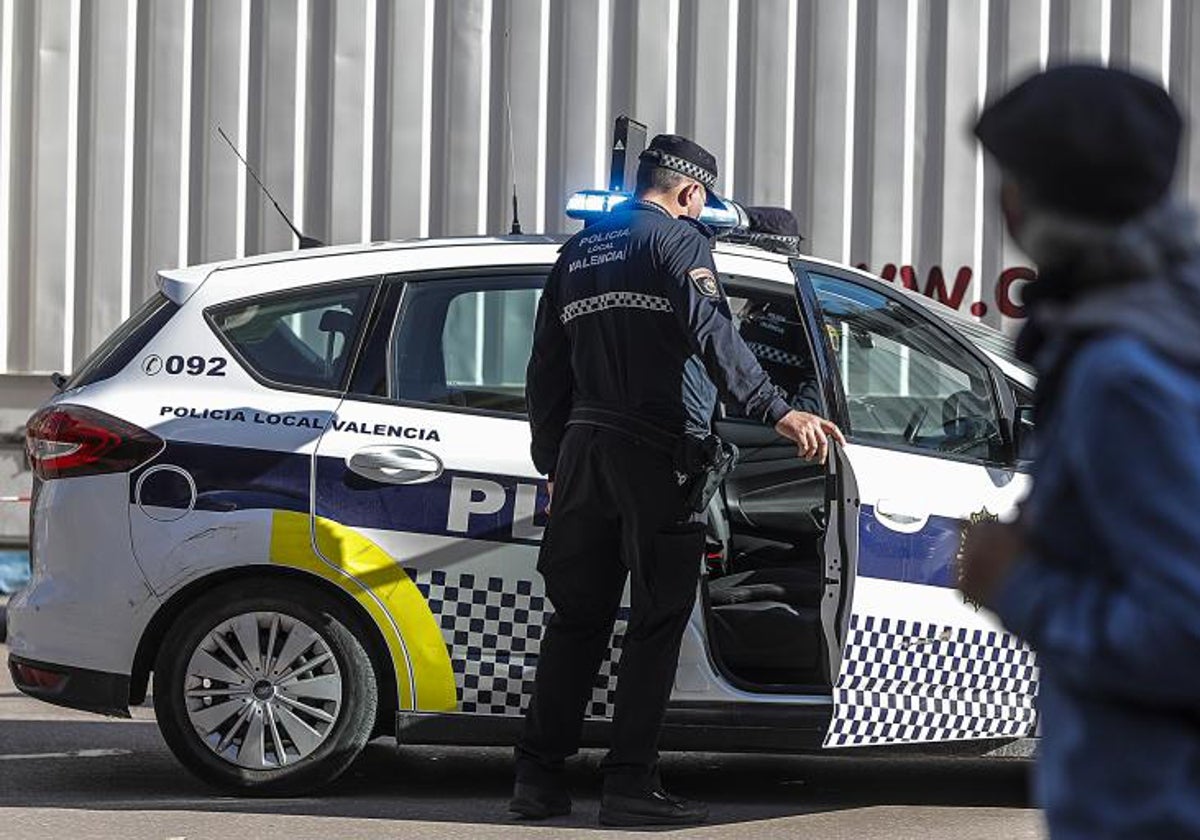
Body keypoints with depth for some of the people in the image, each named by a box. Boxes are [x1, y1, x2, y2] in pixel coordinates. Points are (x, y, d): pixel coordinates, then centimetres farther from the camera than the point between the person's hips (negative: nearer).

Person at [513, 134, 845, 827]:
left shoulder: (579, 251, 20)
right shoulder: (678, 237, -2)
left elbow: (546, 372, 22)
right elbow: (712, 334, -18)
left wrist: (554, 463, 29)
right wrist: (779, 411, -25)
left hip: (583, 446, 7)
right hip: (656, 452, -7)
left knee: (578, 617, 11)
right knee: (657, 622, -3)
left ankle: (539, 779, 9)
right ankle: (631, 784, -7)